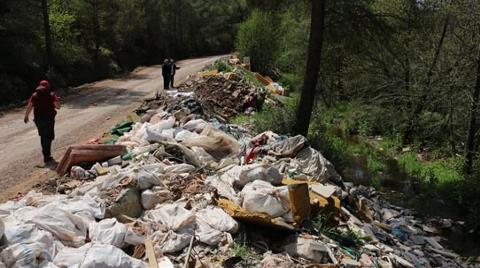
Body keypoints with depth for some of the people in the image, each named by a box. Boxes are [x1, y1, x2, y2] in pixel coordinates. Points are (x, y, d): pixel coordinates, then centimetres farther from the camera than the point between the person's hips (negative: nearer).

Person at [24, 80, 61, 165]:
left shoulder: (35, 95, 4)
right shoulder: (51, 95, -5)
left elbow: (29, 107, 1)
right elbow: (57, 106, -8)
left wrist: (26, 116, 13)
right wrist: (58, 100, 13)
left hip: (38, 119, 4)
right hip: (48, 119, -4)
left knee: (43, 137, 20)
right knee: (48, 137, 2)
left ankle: (46, 155, 28)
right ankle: (47, 158, -1)